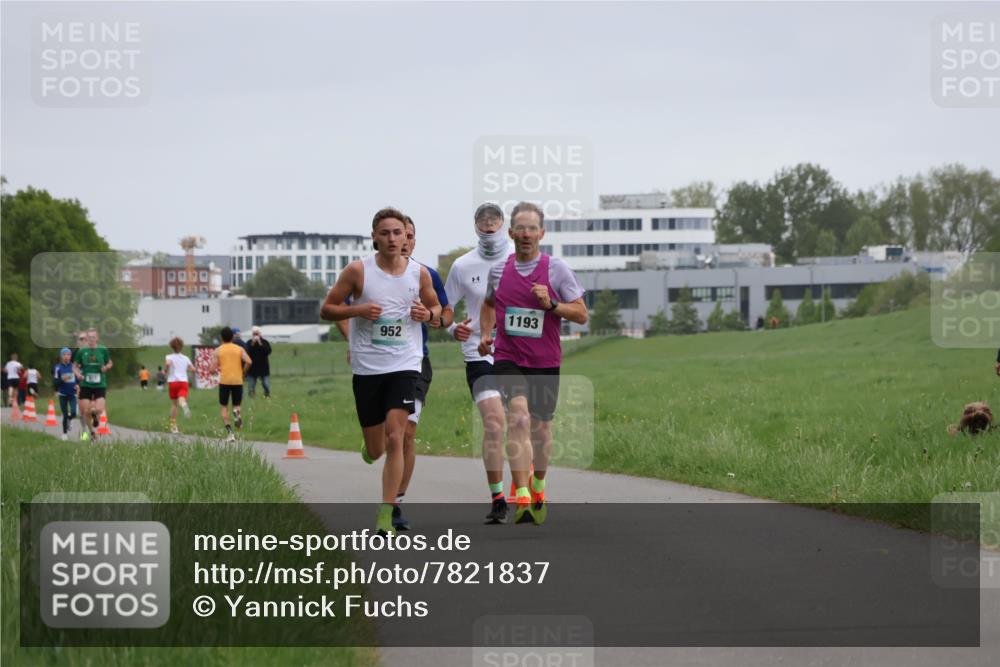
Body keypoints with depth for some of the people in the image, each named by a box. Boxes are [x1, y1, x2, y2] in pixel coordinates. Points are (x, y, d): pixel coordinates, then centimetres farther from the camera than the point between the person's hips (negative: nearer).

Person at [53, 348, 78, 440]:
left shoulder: (74, 367, 0)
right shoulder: (58, 368, -3)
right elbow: (56, 382, -5)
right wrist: (62, 380, -24)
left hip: (72, 394, 1)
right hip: (63, 394, -1)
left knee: (73, 413, -14)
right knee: (65, 415, 1)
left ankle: (69, 419, 21)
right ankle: (65, 433, 18)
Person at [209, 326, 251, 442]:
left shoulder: (217, 351, 3)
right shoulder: (240, 349, 7)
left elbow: (212, 369, -4)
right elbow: (248, 362, -10)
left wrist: (216, 370, 20)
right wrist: (242, 373, 6)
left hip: (224, 381, -1)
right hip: (238, 381, 1)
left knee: (223, 407, 9)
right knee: (236, 405, 15)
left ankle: (229, 432, -8)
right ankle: (236, 412, -24)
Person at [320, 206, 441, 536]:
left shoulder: (419, 273, 3)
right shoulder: (358, 270, -3)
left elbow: (436, 307, 19)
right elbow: (327, 309, 2)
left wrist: (428, 314, -5)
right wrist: (358, 310, -17)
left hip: (405, 365, 0)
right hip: (366, 368, 0)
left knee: (395, 438, -16)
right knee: (375, 449, 7)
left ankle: (386, 513, -12)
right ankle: (368, 448, 46)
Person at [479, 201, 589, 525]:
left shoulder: (556, 268, -4)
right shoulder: (499, 270, 3)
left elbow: (582, 314, -3)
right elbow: (489, 303, 24)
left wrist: (551, 304, -19)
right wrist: (485, 333, 8)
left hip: (545, 362, 0)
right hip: (508, 359, 0)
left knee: (540, 427, 12)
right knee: (518, 417, -22)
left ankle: (538, 488, 38)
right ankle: (522, 497, -27)